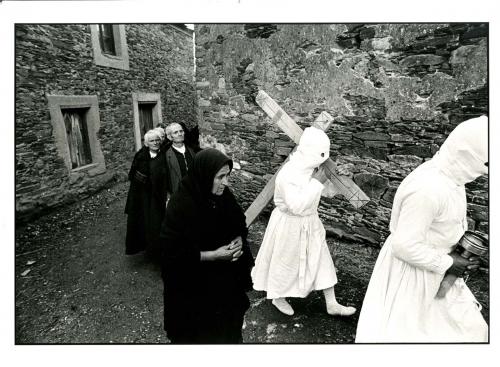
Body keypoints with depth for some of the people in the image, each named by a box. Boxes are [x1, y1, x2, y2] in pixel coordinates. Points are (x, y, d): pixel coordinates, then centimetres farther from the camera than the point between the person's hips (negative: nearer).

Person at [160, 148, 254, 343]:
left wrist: (239, 241, -16)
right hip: (192, 286, -5)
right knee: (200, 331, 16)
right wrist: (214, 255, -25)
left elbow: (239, 225, 5)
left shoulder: (223, 195, -9)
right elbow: (174, 252, -23)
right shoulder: (180, 205, -26)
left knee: (227, 322, 23)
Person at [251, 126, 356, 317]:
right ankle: (278, 297, 40)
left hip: (310, 223, 8)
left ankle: (331, 304, 29)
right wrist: (316, 182, -32)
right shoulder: (288, 174, -29)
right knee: (286, 262, 12)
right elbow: (296, 206, -36)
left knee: (321, 260, 13)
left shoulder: (310, 168, -4)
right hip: (290, 225, -7)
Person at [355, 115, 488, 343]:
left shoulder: (448, 173, -3)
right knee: (399, 329, 13)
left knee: (466, 324, 26)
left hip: (432, 262, 9)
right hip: (411, 268, -9)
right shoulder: (428, 189, -34)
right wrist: (447, 263, -17)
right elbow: (406, 244, -30)